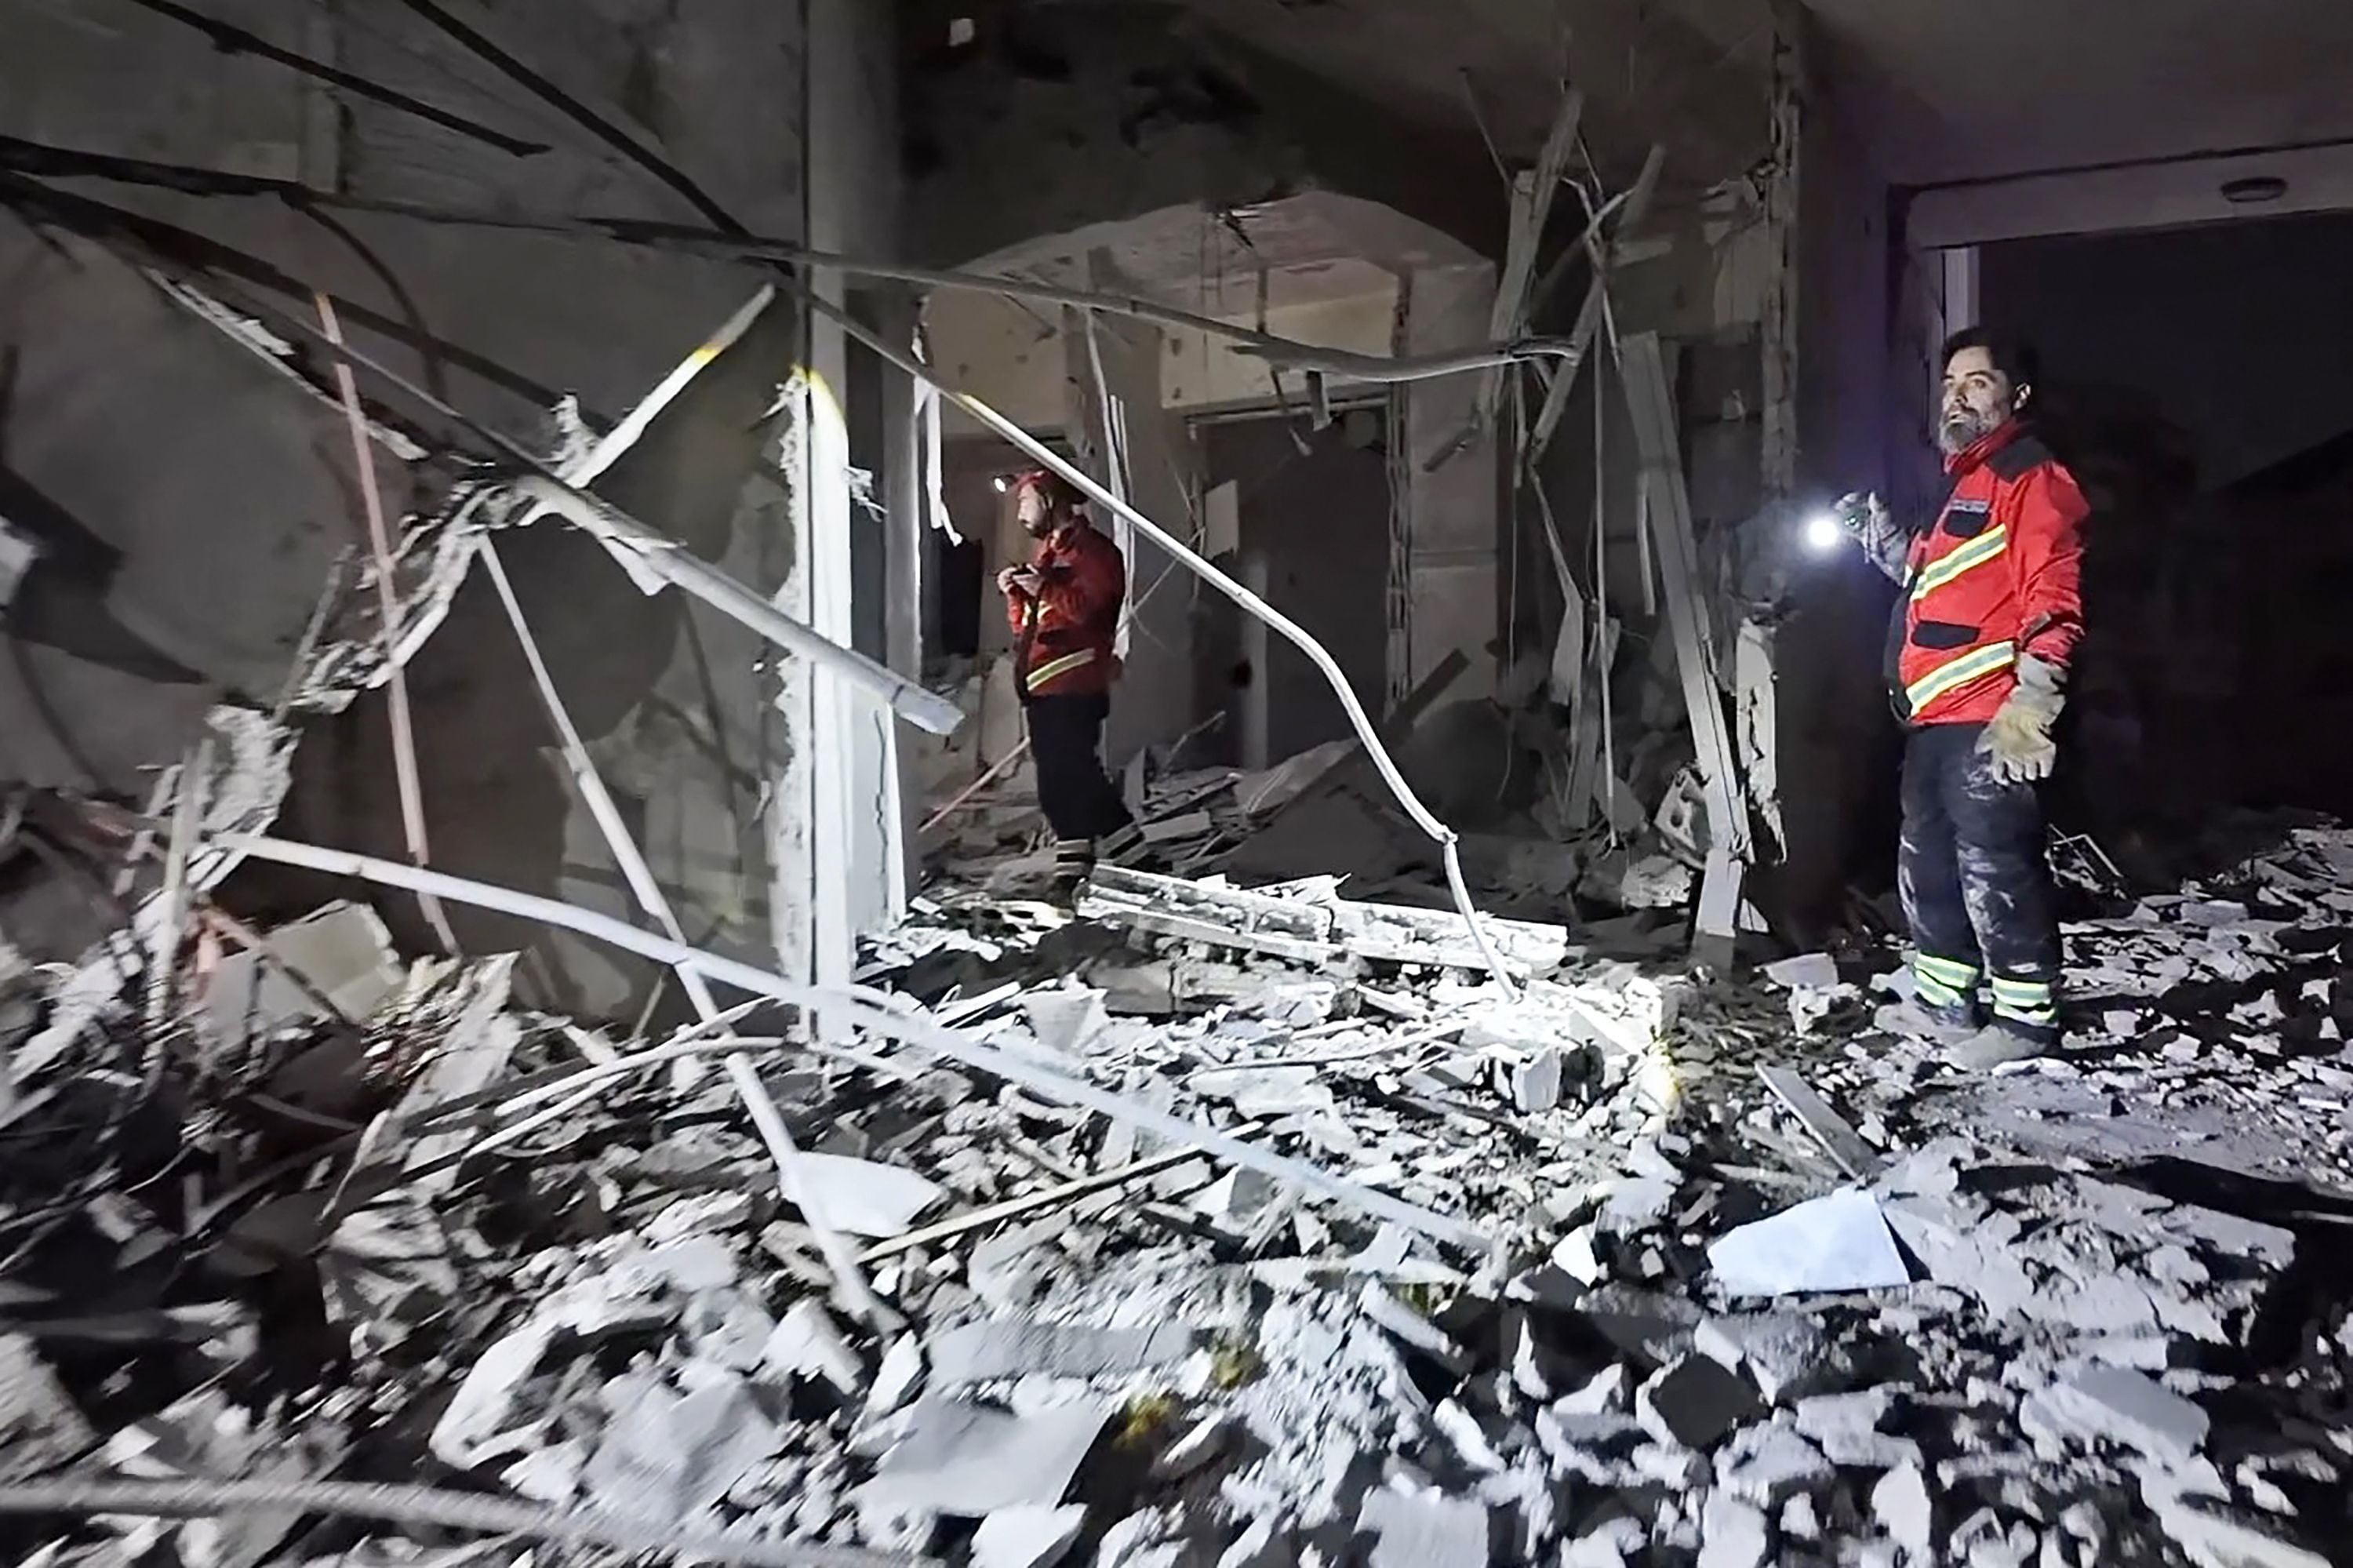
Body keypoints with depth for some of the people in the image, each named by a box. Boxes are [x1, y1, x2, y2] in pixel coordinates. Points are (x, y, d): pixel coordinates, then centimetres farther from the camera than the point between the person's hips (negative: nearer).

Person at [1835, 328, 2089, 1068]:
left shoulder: (2032, 479, -7)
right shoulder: (1964, 482, 22)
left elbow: (2053, 604, -17)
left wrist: (2026, 709, -24)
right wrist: (1879, 533, 21)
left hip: (1988, 722, -10)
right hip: (1935, 717, 10)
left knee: (1993, 867, -6)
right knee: (1926, 860, 16)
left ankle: (2026, 1016, 7)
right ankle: (1941, 999, 28)